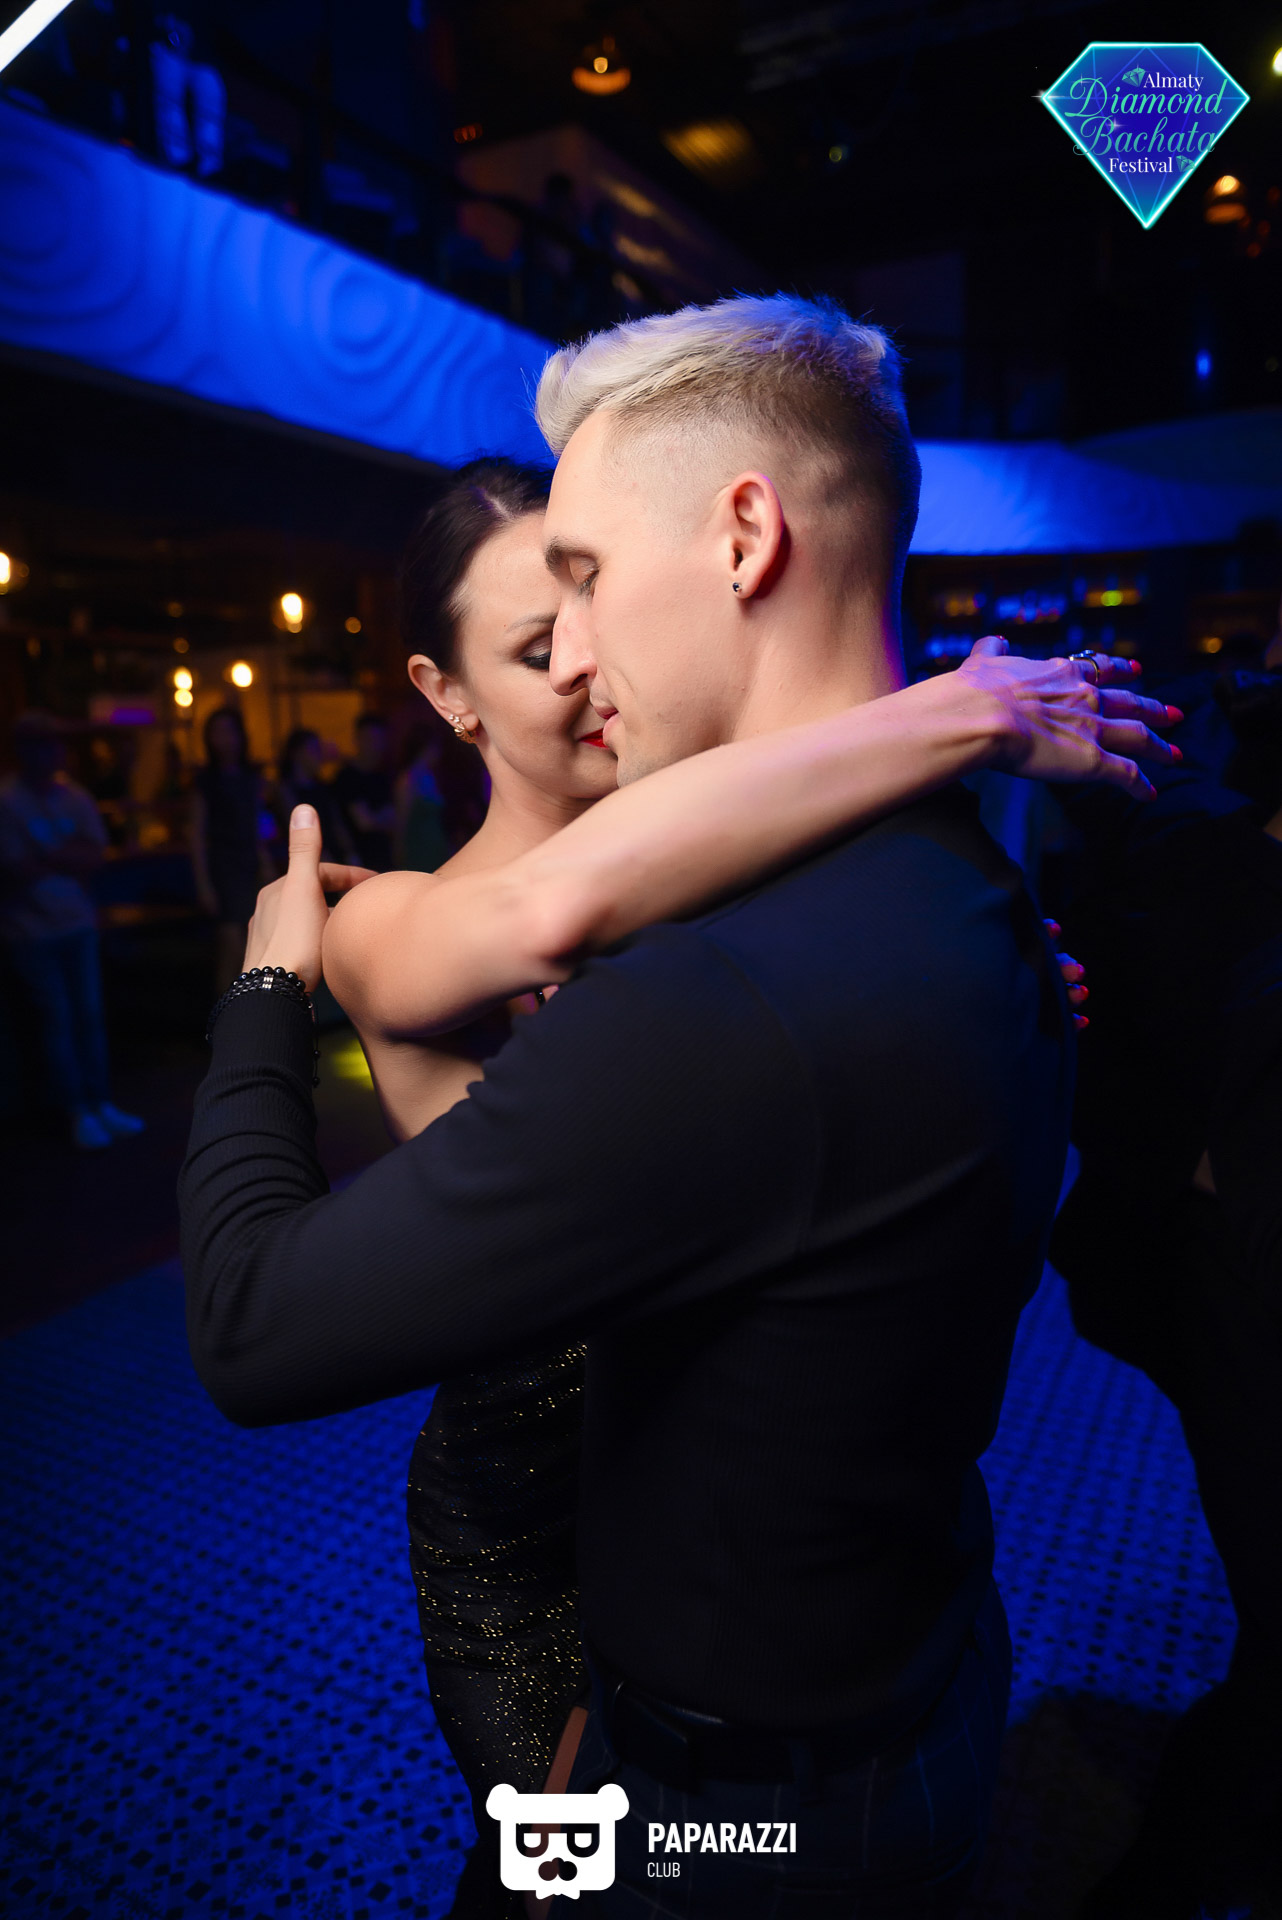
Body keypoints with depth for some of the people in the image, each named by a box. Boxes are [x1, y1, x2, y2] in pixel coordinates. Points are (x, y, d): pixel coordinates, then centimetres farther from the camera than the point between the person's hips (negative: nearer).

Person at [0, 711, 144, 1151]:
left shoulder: (75, 798, 4)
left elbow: (94, 858, -3)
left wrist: (46, 858, -15)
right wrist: (69, 857, -9)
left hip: (77, 924, 4)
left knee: (89, 1015, 6)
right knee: (57, 1019, 0)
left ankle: (100, 1103, 16)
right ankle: (77, 1112, 10)